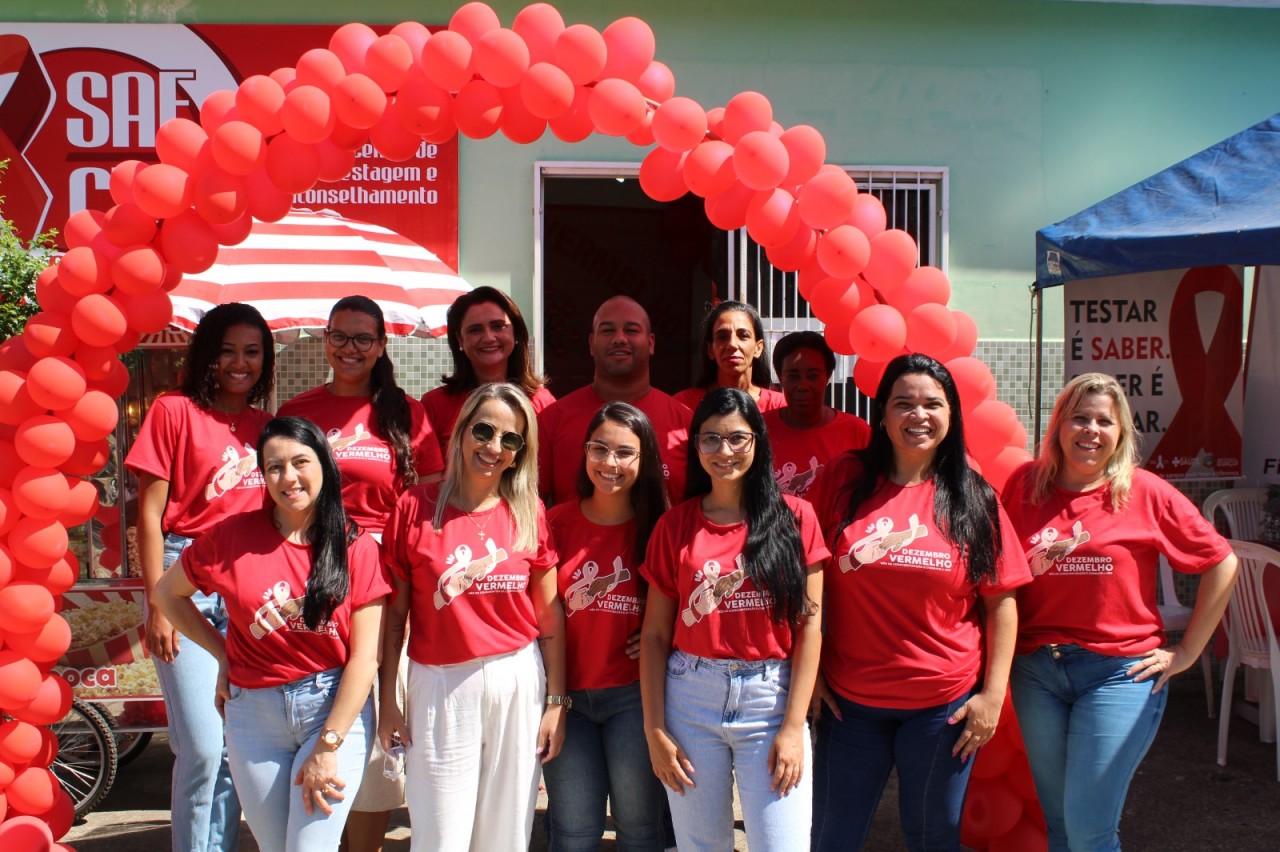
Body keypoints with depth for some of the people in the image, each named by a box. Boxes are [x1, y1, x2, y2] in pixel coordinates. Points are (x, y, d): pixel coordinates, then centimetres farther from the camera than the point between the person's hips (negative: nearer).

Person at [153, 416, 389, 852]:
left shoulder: (357, 548, -5)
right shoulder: (233, 535, -2)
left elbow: (364, 656, -8)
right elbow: (167, 594, 13)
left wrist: (327, 747, -12)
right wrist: (224, 654, 5)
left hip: (336, 708, -2)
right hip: (254, 714, 2)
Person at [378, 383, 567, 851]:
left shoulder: (529, 514, 1)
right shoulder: (417, 507, -3)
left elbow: (550, 615, 3)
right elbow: (394, 613, 0)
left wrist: (556, 701, 2)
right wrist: (387, 701, -1)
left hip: (518, 681, 2)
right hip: (439, 687, -1)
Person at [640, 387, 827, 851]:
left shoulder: (795, 517, 1)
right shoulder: (675, 525, 4)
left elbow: (809, 625, -2)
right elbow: (655, 634, 5)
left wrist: (794, 727, -7)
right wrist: (654, 729, -1)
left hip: (771, 698, -1)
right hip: (690, 696, 1)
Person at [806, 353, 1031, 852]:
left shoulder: (972, 497, -2)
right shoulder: (843, 478, -3)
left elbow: (1001, 601, 0)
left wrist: (993, 694, -4)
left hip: (944, 704, 0)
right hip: (849, 699, 1)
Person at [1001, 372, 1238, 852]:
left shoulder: (1145, 492, -5)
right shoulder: (1026, 484, 2)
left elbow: (1221, 563, 2)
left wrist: (1186, 652, 2)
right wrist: (1034, 565, -8)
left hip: (1121, 672, -3)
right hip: (1036, 670, 3)